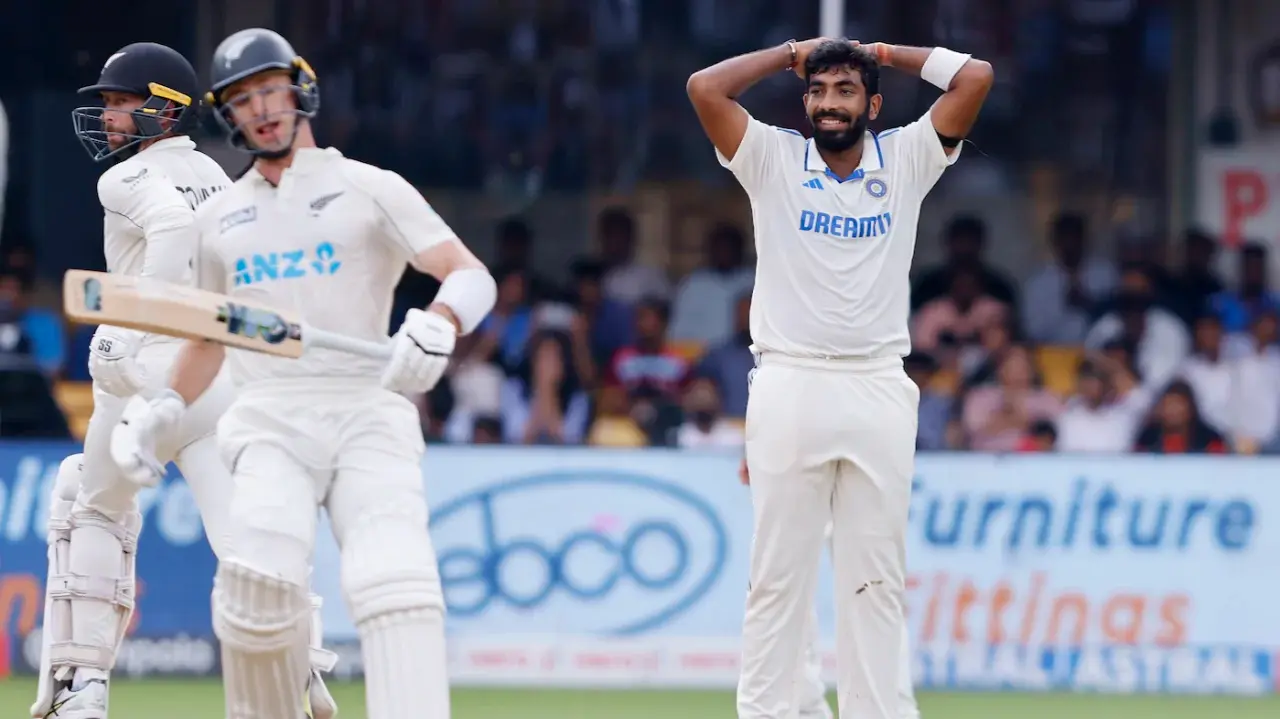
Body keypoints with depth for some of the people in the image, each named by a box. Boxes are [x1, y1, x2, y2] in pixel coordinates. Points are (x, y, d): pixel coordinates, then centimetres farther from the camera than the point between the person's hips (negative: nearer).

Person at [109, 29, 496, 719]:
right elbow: (210, 334, 31)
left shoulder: (370, 189, 6)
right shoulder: (219, 217, 19)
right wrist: (165, 410, 14)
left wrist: (437, 325, -28)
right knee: (259, 578, -24)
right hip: (269, 423, 3)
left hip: (367, 412, -2)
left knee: (393, 582, -24)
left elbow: (473, 277, -6)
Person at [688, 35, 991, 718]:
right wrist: (792, 54, 5)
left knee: (875, 576, 2)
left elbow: (975, 77, 0)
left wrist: (885, 53, 10)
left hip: (879, 392, 1)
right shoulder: (773, 160, 5)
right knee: (778, 573, -1)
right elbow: (705, 87, -7)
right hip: (789, 387, -1)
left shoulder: (905, 161, 8)